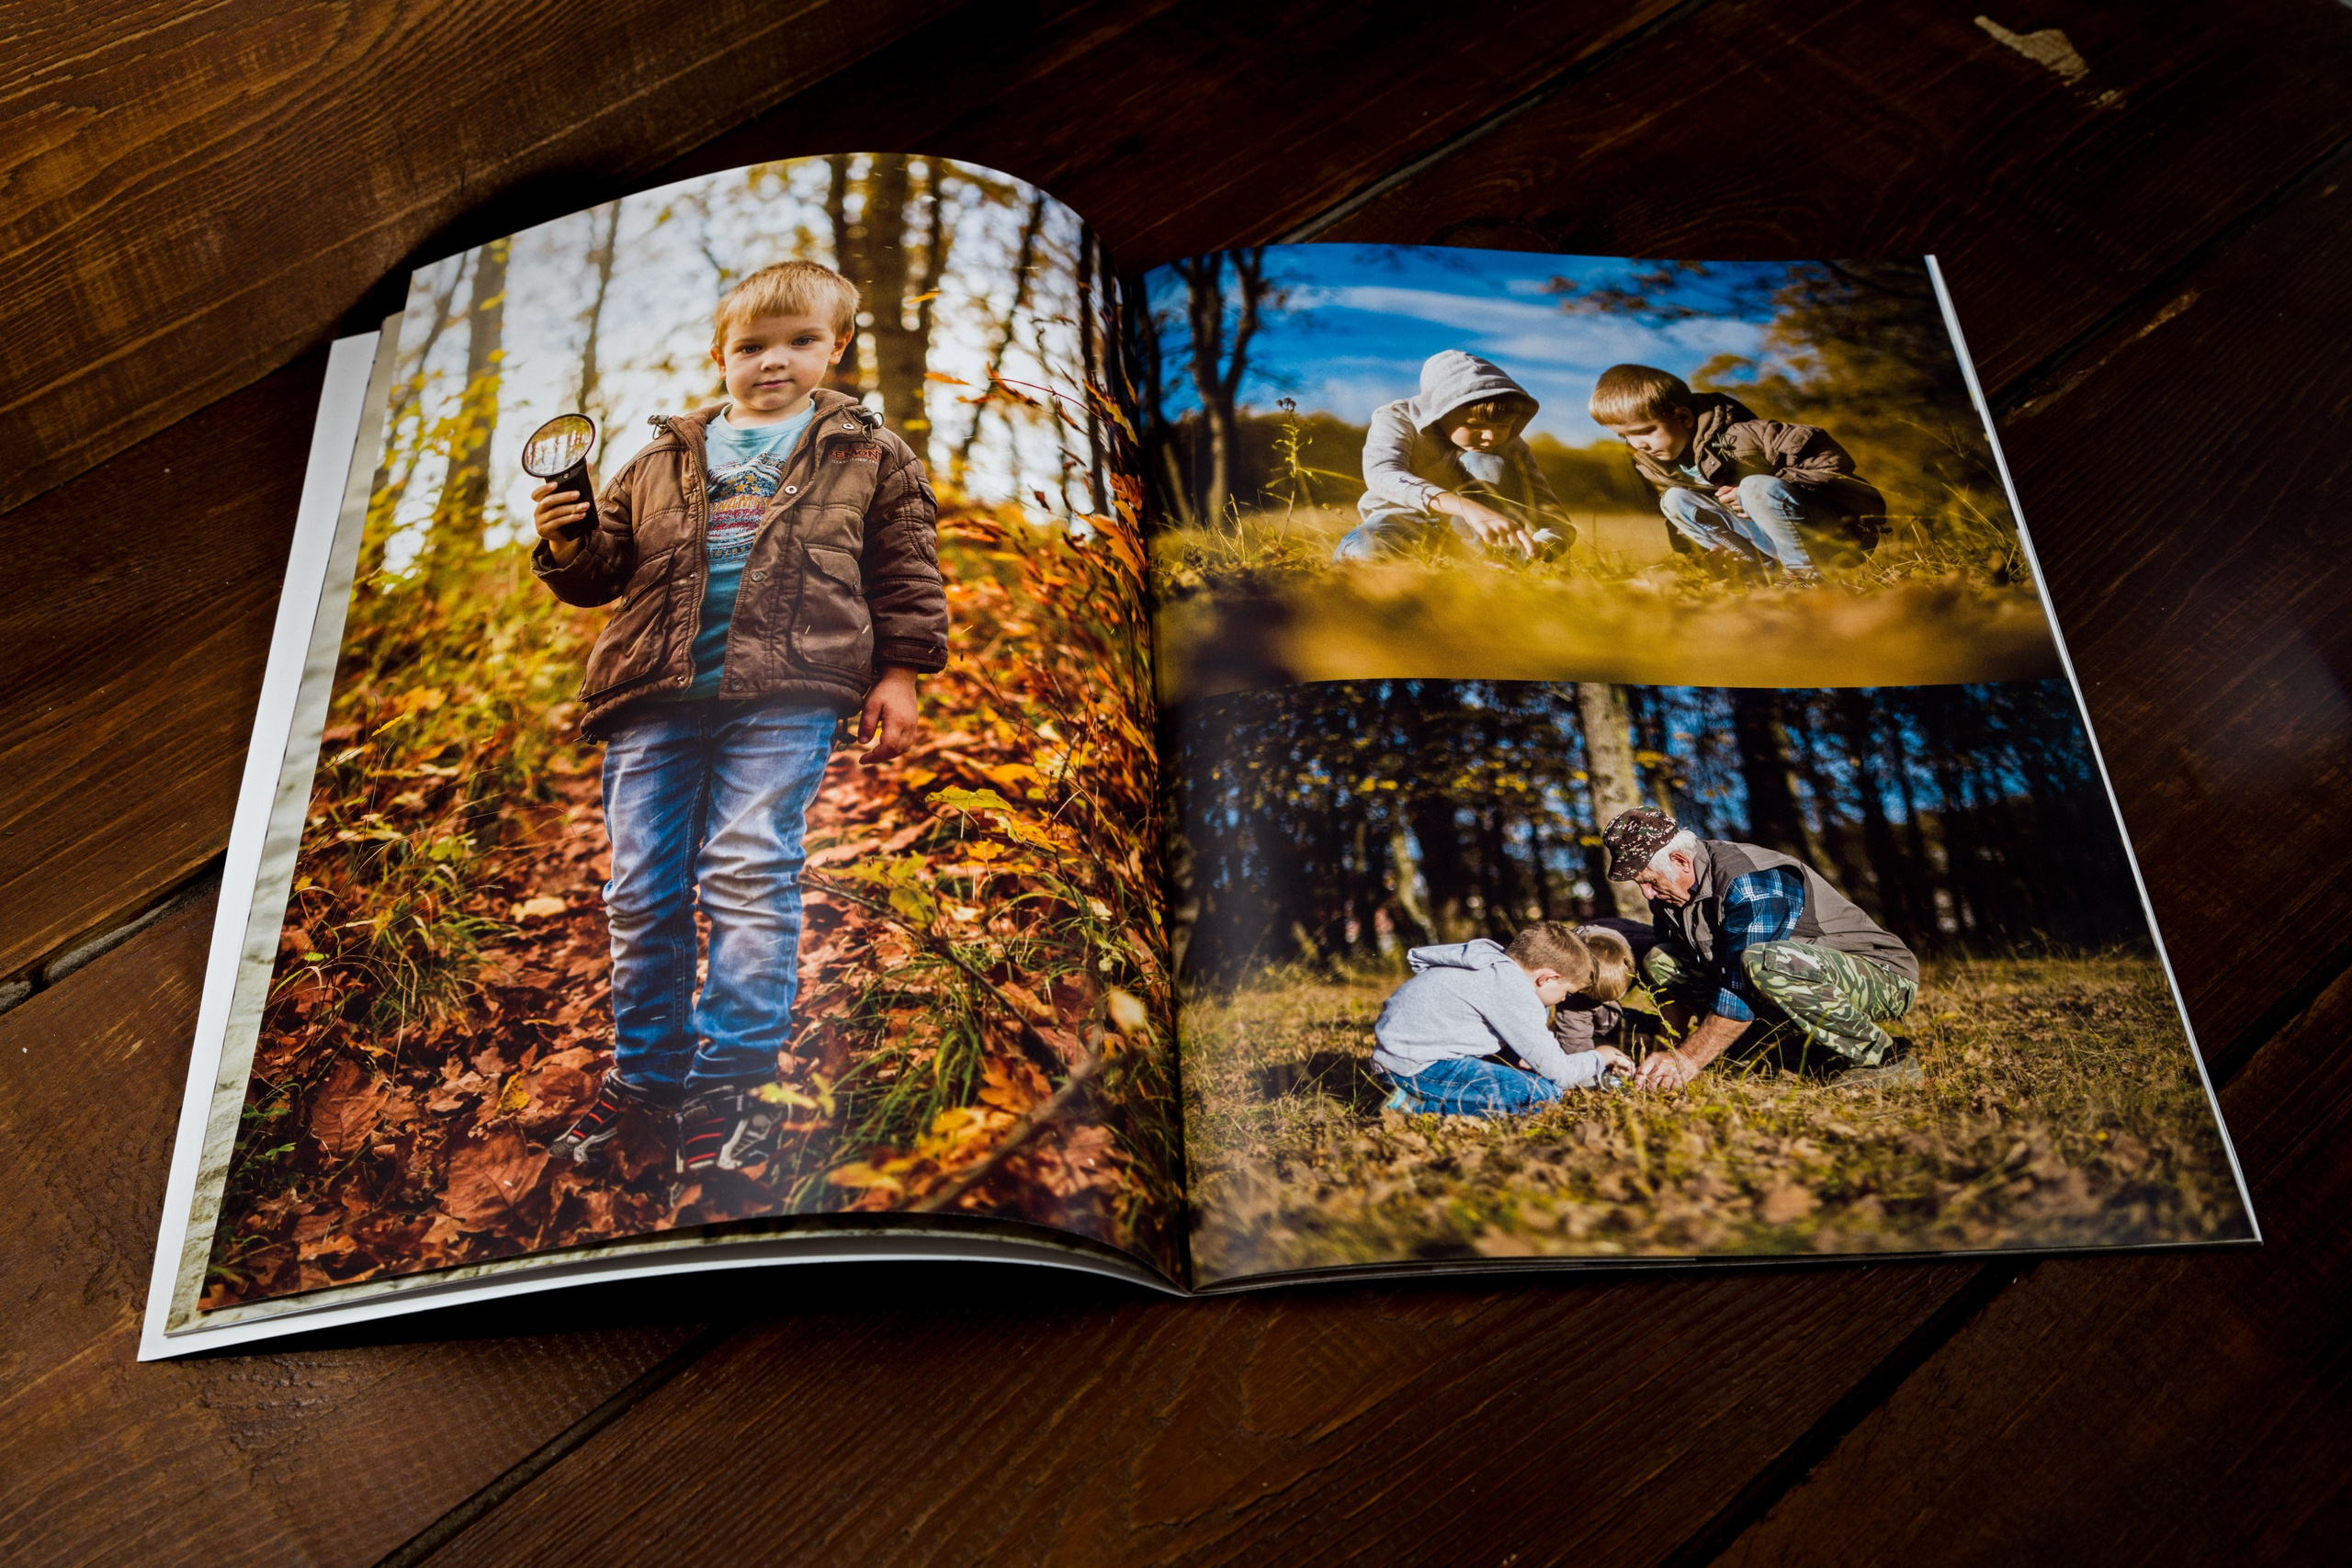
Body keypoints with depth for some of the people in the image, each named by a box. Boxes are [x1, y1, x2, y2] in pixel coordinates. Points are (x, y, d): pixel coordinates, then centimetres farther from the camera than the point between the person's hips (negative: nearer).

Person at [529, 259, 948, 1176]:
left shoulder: (866, 455, 13)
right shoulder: (660, 464, 20)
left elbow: (904, 571, 11)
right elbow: (606, 568, 21)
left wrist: (897, 671, 3)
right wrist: (568, 543, -1)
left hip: (785, 695, -3)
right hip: (657, 697, 4)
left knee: (750, 873, -12)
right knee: (642, 888, 4)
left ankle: (728, 1082, -5)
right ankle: (647, 1072, 18)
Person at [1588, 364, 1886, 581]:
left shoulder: (1741, 436, -24)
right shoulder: (1650, 465, -1)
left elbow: (1832, 460, -23)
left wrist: (1757, 494, -26)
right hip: (1772, 536, 8)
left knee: (1758, 487, -36)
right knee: (1675, 500, -6)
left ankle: (1806, 576, -21)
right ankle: (1768, 571, -9)